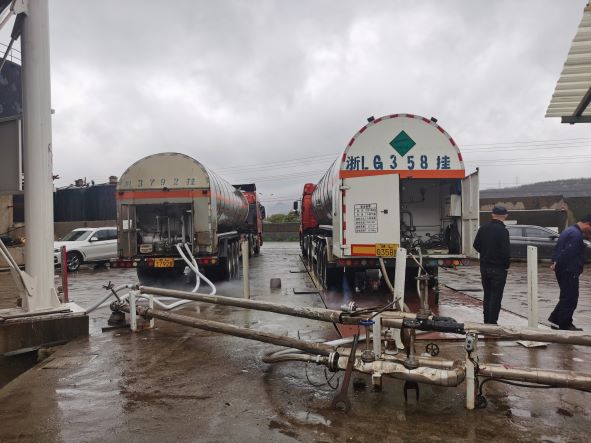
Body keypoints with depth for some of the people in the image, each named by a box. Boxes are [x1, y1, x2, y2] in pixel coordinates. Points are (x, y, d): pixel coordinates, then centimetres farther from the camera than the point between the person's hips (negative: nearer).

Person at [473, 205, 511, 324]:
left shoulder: (483, 228, 3)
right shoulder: (503, 231, -17)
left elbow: (476, 245, 9)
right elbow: (505, 251, -20)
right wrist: (507, 265, -6)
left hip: (484, 266, 6)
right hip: (498, 268, -6)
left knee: (487, 295, 16)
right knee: (496, 296, 3)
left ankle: (486, 321, 23)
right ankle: (492, 322, 6)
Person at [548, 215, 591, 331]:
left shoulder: (569, 230, 17)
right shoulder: (576, 234, -18)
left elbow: (557, 248, 19)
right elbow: (567, 253, -26)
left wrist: (556, 263, 11)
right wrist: (557, 264, -16)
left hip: (563, 270, 10)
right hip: (569, 271, -10)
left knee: (566, 297, 18)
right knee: (570, 298, -2)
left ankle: (554, 320, 23)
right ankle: (565, 325, 5)